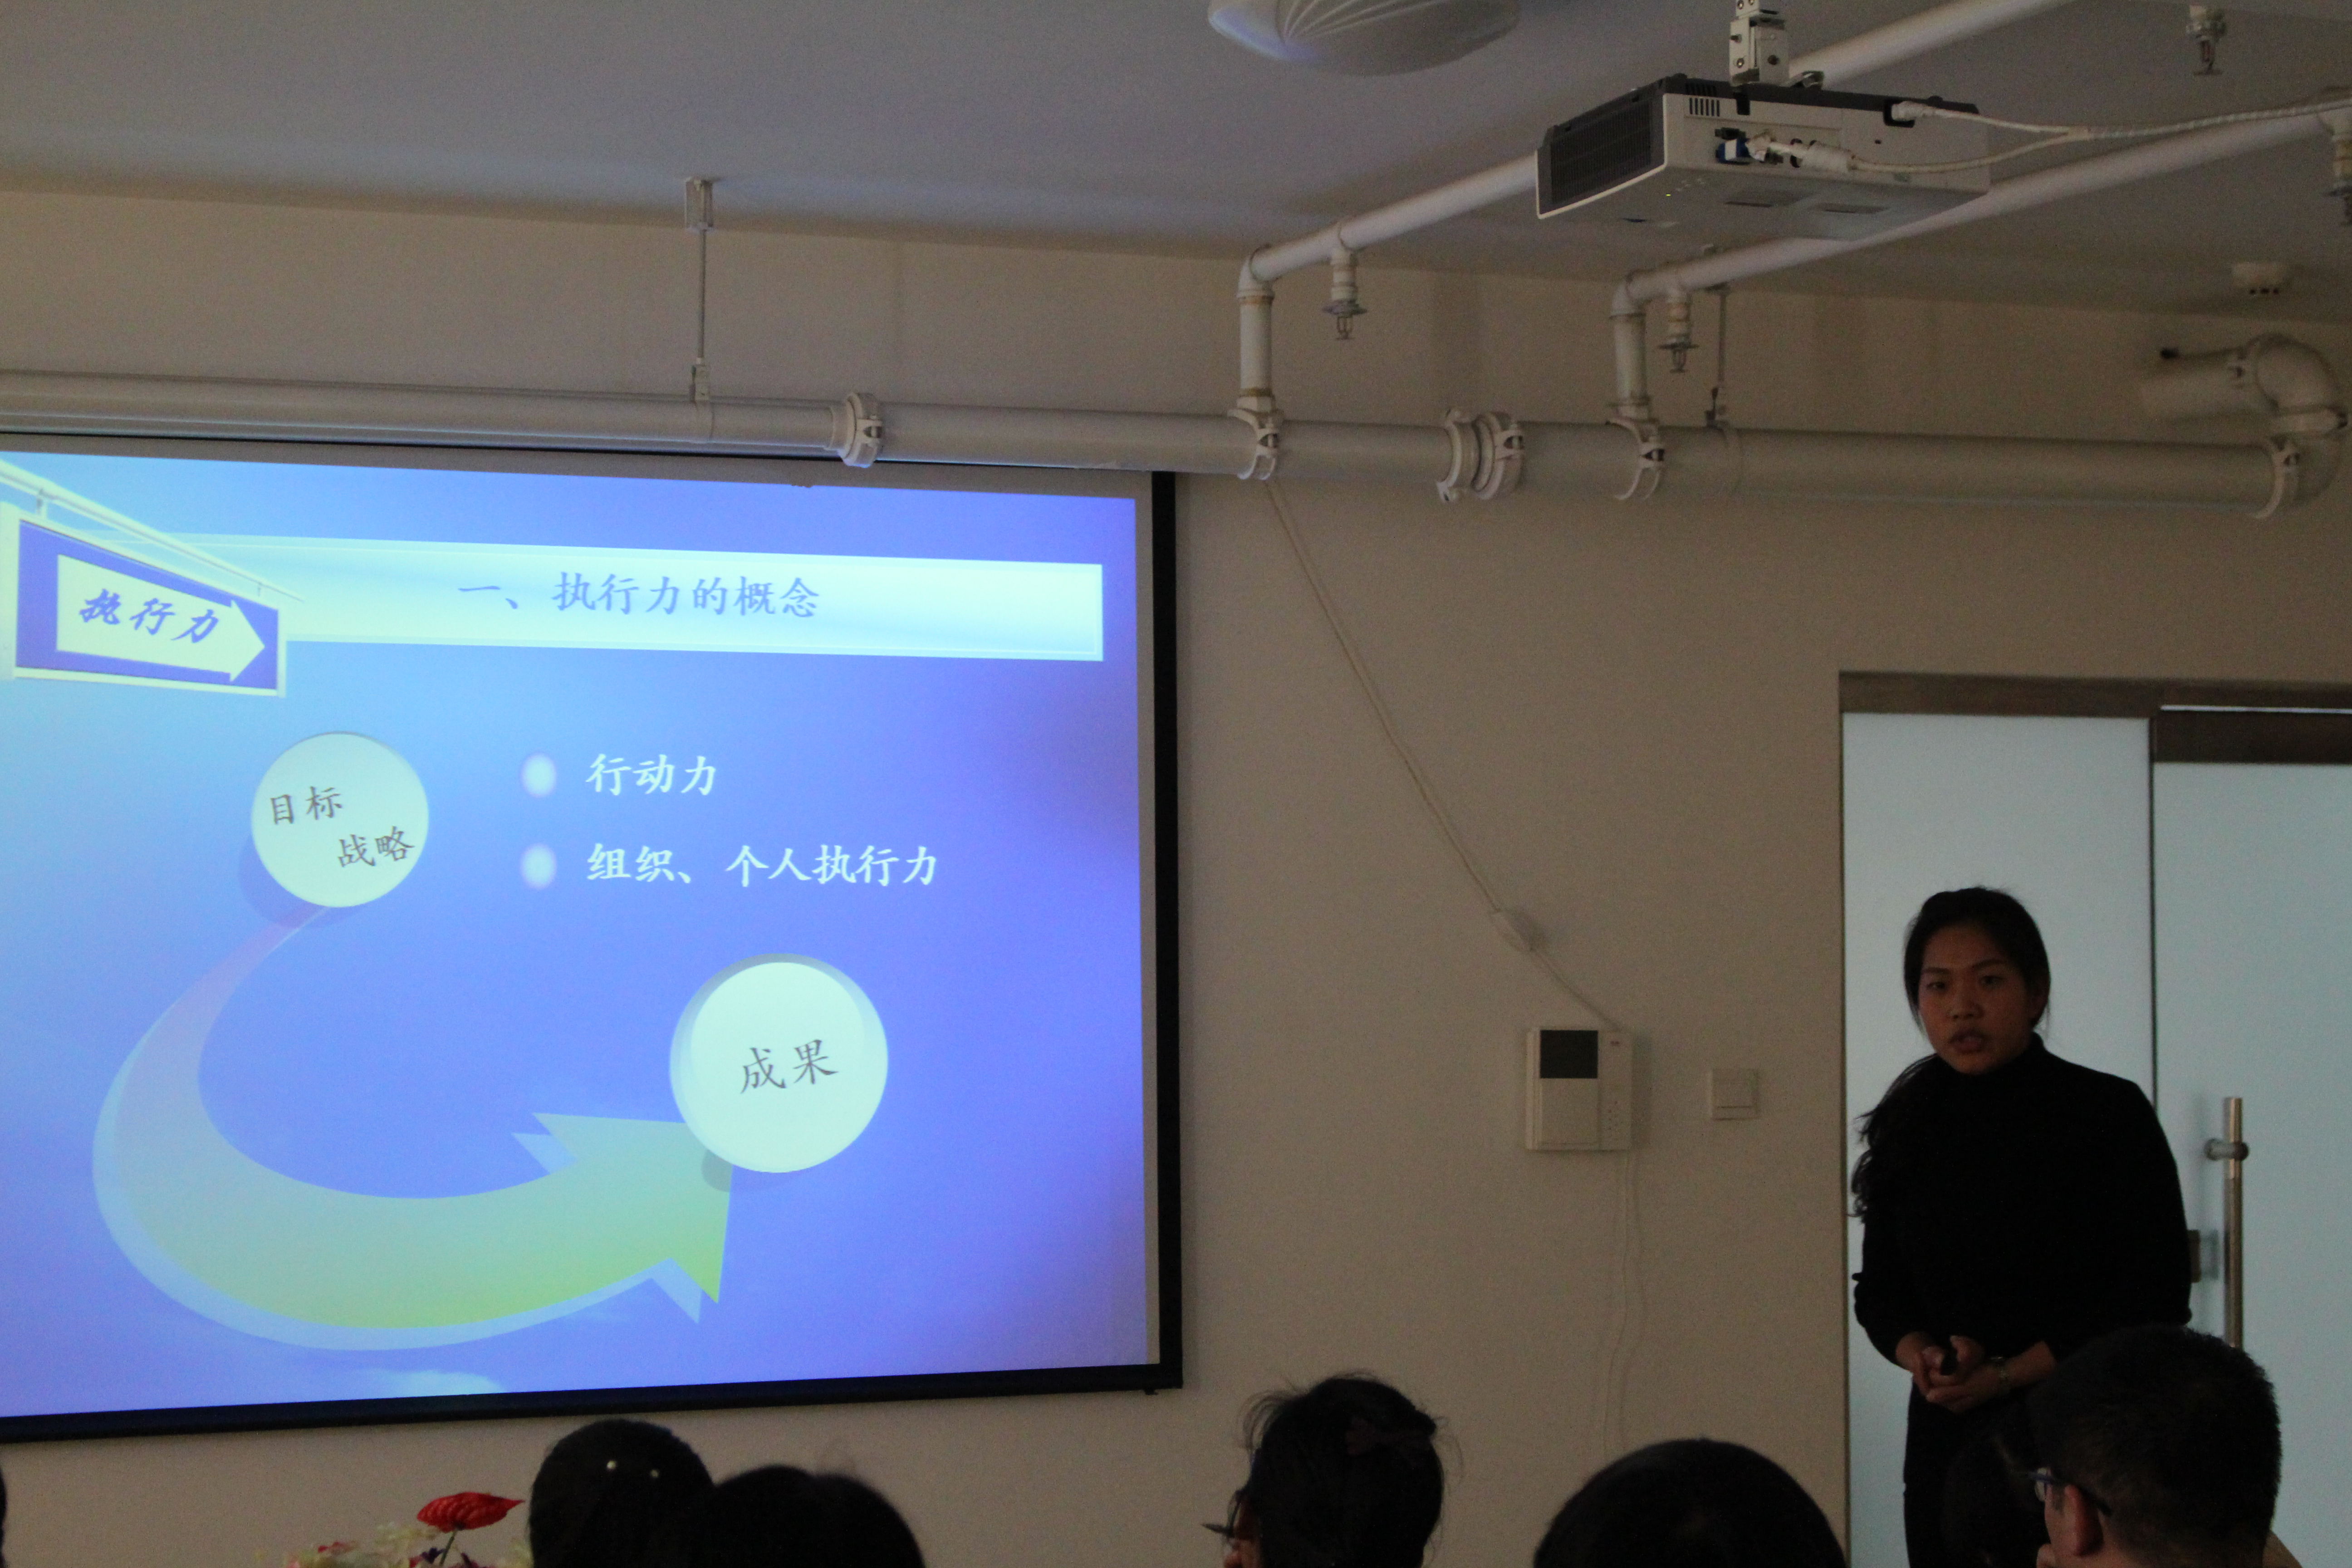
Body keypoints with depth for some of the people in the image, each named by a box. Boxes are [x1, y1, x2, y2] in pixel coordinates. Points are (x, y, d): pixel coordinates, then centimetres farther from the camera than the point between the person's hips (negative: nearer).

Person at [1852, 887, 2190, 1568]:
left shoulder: (2111, 1115, -7)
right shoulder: (1911, 1127, 6)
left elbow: (2156, 1301, -10)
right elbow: (1879, 1289, 11)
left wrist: (2005, 1374, -15)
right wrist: (1924, 1356, -11)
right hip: (1948, 1442, 4)